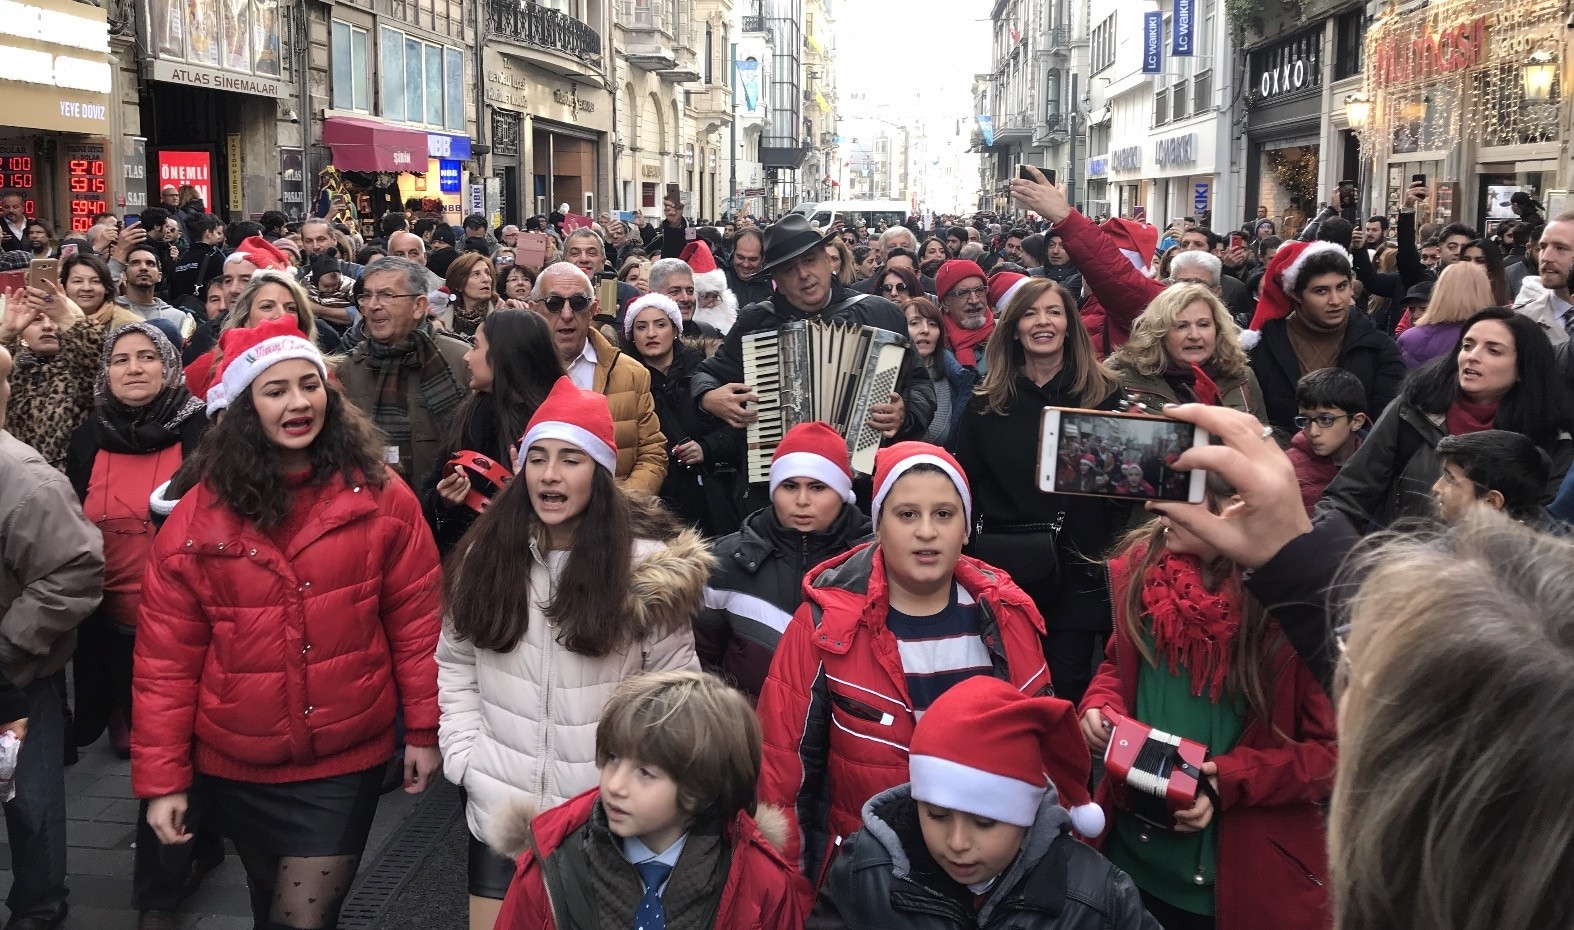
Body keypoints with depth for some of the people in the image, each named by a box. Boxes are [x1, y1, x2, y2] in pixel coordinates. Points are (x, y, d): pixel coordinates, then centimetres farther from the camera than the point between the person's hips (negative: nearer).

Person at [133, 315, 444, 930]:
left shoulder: (380, 498, -9)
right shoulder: (198, 518, -8)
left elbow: (415, 620, -4)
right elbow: (166, 658, -6)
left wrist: (424, 728, -2)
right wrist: (161, 777, -6)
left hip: (345, 764, -2)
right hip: (235, 769, 2)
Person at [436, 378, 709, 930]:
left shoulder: (647, 564, -9)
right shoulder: (487, 554, 1)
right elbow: (455, 666, 7)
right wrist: (467, 760, -2)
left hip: (608, 815, -2)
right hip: (500, 807, 3)